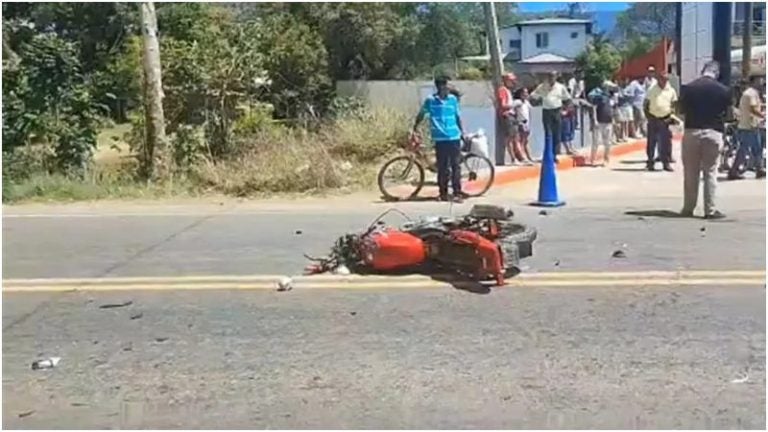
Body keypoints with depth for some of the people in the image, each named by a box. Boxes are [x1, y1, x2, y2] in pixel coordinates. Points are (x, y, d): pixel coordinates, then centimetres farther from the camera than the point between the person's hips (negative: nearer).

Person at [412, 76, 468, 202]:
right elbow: (421, 114, 11)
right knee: (443, 167, 1)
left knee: (456, 166, 2)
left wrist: (462, 131, 17)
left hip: (454, 137, 2)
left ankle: (457, 193, 6)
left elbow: (458, 116, 14)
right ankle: (443, 193, 12)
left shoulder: (453, 99, 4)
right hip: (440, 139, -2)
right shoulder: (430, 100, -2)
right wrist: (415, 128, 14)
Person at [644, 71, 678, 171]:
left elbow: (674, 105, 10)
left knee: (666, 142, 0)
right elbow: (646, 104, 4)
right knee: (651, 142, 4)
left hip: (665, 120, 1)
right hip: (653, 119, -1)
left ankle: (666, 163, 6)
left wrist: (671, 116, -3)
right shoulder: (651, 90, 1)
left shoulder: (671, 91, 5)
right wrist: (647, 115, -6)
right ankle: (651, 162, 11)